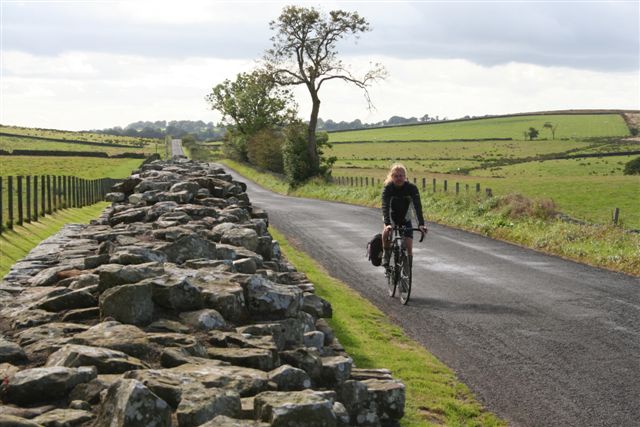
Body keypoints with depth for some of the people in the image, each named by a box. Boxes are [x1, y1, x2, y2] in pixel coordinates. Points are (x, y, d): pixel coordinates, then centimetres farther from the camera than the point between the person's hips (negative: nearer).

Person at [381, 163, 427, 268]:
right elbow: (385, 207, -34)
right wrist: (387, 223, -51)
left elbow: (417, 206, -29)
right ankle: (386, 254, -9)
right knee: (386, 232, -33)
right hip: (391, 218, -1)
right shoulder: (388, 188, -22)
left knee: (409, 247, -9)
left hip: (405, 220, 1)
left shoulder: (411, 188, -20)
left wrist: (421, 224, -43)